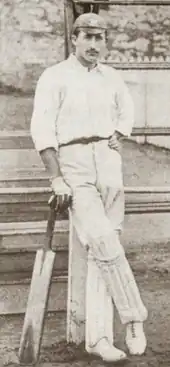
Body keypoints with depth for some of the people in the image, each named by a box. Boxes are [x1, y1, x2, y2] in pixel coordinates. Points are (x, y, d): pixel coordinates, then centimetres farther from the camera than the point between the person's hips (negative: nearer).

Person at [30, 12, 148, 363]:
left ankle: (98, 337, 5)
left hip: (109, 163, 4)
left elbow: (127, 111, 30)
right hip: (73, 164, -4)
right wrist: (56, 178, -14)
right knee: (103, 241, -19)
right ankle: (134, 317, -2)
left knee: (101, 249, 1)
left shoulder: (112, 77, 12)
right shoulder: (54, 77, -1)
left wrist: (118, 137, 11)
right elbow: (42, 129, -7)